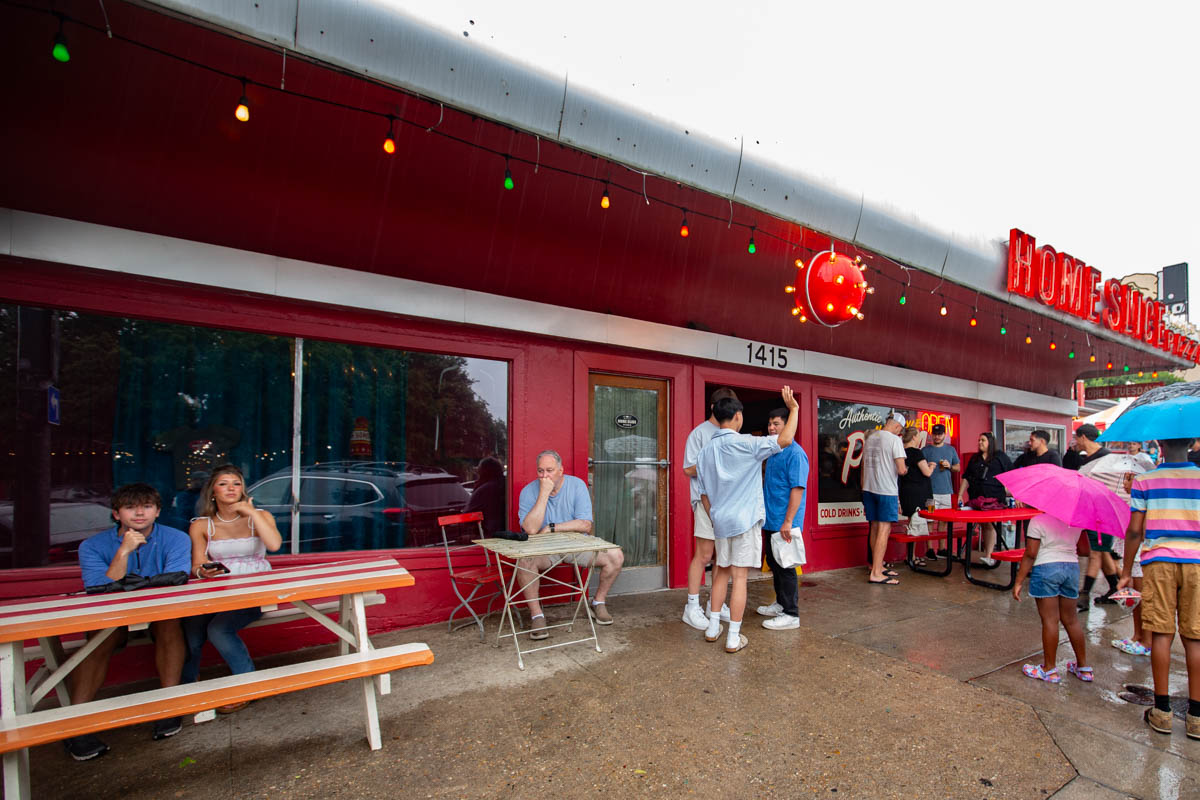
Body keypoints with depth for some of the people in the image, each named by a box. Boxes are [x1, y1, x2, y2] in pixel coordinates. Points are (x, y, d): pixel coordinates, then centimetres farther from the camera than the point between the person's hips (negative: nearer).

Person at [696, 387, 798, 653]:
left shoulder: (706, 451, 5)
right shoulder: (745, 444, -13)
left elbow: (704, 492, 10)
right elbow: (785, 439, -16)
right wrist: (793, 408, -3)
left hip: (720, 521, 6)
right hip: (745, 521, -5)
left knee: (721, 572, 19)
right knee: (739, 577, 0)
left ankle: (713, 628, 26)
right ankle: (733, 638, 7)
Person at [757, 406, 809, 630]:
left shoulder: (795, 453, -16)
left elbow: (798, 489, -21)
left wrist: (788, 522, -24)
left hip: (785, 523, -9)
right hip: (771, 520, 9)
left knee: (785, 567, -1)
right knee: (773, 563, 18)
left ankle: (791, 614, 10)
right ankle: (781, 604, 33)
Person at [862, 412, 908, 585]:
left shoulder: (870, 438, 11)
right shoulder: (895, 440, -11)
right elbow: (901, 470, -16)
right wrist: (906, 469, 9)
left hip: (869, 489, 7)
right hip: (886, 490, -7)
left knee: (874, 528, 14)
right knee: (884, 530, -6)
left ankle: (877, 566, 24)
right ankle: (876, 574, -7)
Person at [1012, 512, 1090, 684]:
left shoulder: (1038, 521, -12)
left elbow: (1030, 554, -12)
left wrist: (1018, 582, -7)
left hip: (1046, 567, -6)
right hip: (1072, 566, 6)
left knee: (1049, 620, 1)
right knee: (1071, 619, 17)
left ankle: (1050, 670, 9)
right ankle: (1083, 668, 28)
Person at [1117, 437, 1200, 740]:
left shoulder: (1144, 481, -1)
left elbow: (1134, 531, -2)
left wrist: (1126, 571, 7)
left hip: (1158, 561, -1)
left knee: (1161, 634, 3)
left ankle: (1162, 710, 9)